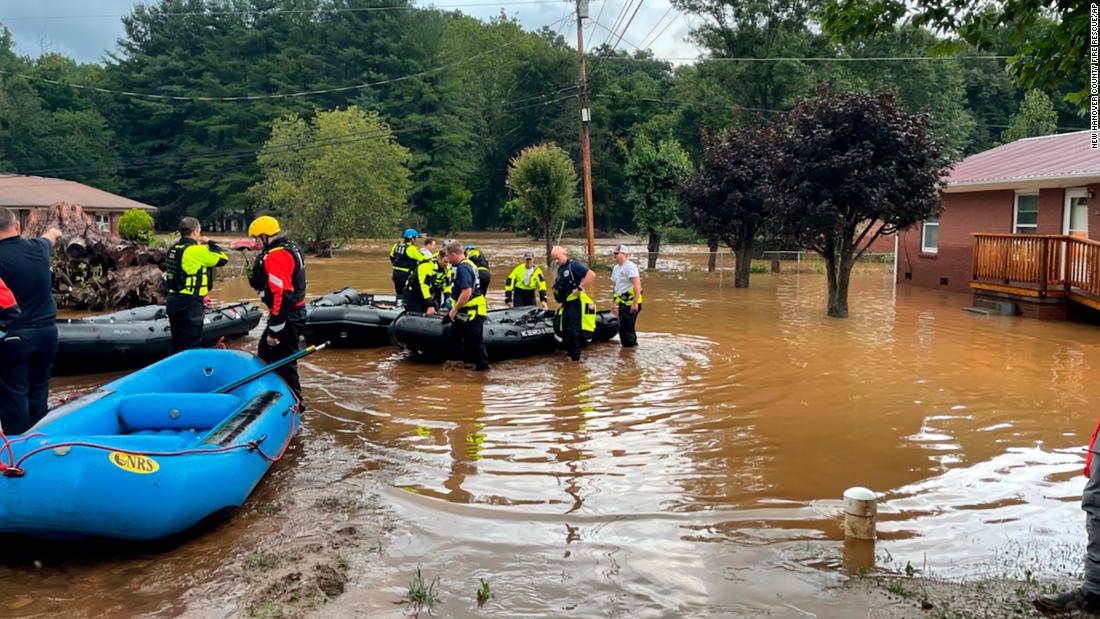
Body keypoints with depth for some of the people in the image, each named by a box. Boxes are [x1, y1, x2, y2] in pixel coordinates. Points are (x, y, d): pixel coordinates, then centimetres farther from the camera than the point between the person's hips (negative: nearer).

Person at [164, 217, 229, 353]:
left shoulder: (174, 249, 10)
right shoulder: (196, 250, -17)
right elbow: (222, 258, -14)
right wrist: (210, 243, -1)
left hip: (173, 300, 9)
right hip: (189, 305, -9)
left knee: (177, 343, 18)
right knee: (190, 343, -2)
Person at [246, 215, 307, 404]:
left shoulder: (275, 256, -21)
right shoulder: (291, 249, 12)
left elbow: (282, 295, -27)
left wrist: (274, 330, -24)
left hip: (286, 317, -11)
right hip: (296, 313, 11)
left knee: (283, 362, -2)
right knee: (266, 352, 23)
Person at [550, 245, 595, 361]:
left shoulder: (573, 265, -11)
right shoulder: (560, 269, 17)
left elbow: (591, 274, -22)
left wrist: (580, 288, -21)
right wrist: (561, 303, 22)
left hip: (576, 303, -10)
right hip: (566, 304, 10)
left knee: (573, 331, -10)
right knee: (565, 331, 12)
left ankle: (575, 356, -5)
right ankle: (569, 352, 21)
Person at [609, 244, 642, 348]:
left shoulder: (630, 266, -12)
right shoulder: (616, 268, 16)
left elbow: (637, 285, -19)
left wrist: (635, 303, -24)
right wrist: (614, 303, 22)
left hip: (631, 303, -9)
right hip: (622, 303, 9)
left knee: (626, 329, -10)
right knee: (623, 329, 12)